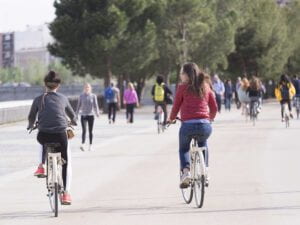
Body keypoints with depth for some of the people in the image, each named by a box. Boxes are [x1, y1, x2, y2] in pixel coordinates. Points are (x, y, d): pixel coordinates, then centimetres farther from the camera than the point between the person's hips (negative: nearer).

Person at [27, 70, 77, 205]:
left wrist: (31, 126, 37)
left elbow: (31, 117, 14)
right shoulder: (63, 98, 9)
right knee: (66, 163, 16)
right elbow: (72, 115, 25)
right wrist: (73, 122, 48)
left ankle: (41, 166, 21)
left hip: (44, 135, 1)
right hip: (60, 134, -1)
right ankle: (66, 193, 9)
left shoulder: (38, 99, 6)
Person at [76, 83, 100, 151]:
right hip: (83, 115, 0)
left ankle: (90, 145, 15)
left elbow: (95, 105, -3)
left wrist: (97, 112, -19)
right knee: (84, 130, -14)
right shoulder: (81, 96, 5)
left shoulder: (93, 96, 2)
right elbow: (78, 106, 11)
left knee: (90, 131, 6)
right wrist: (76, 114, 10)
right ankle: (82, 145, -23)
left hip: (91, 115, 0)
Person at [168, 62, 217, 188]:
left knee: (183, 149, 26)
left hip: (188, 125, -3)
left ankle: (186, 171, 0)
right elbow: (214, 108, 16)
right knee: (203, 144, 36)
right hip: (205, 126, 3)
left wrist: (171, 119, 27)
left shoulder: (182, 87, 3)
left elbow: (176, 107, 7)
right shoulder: (206, 87, 14)